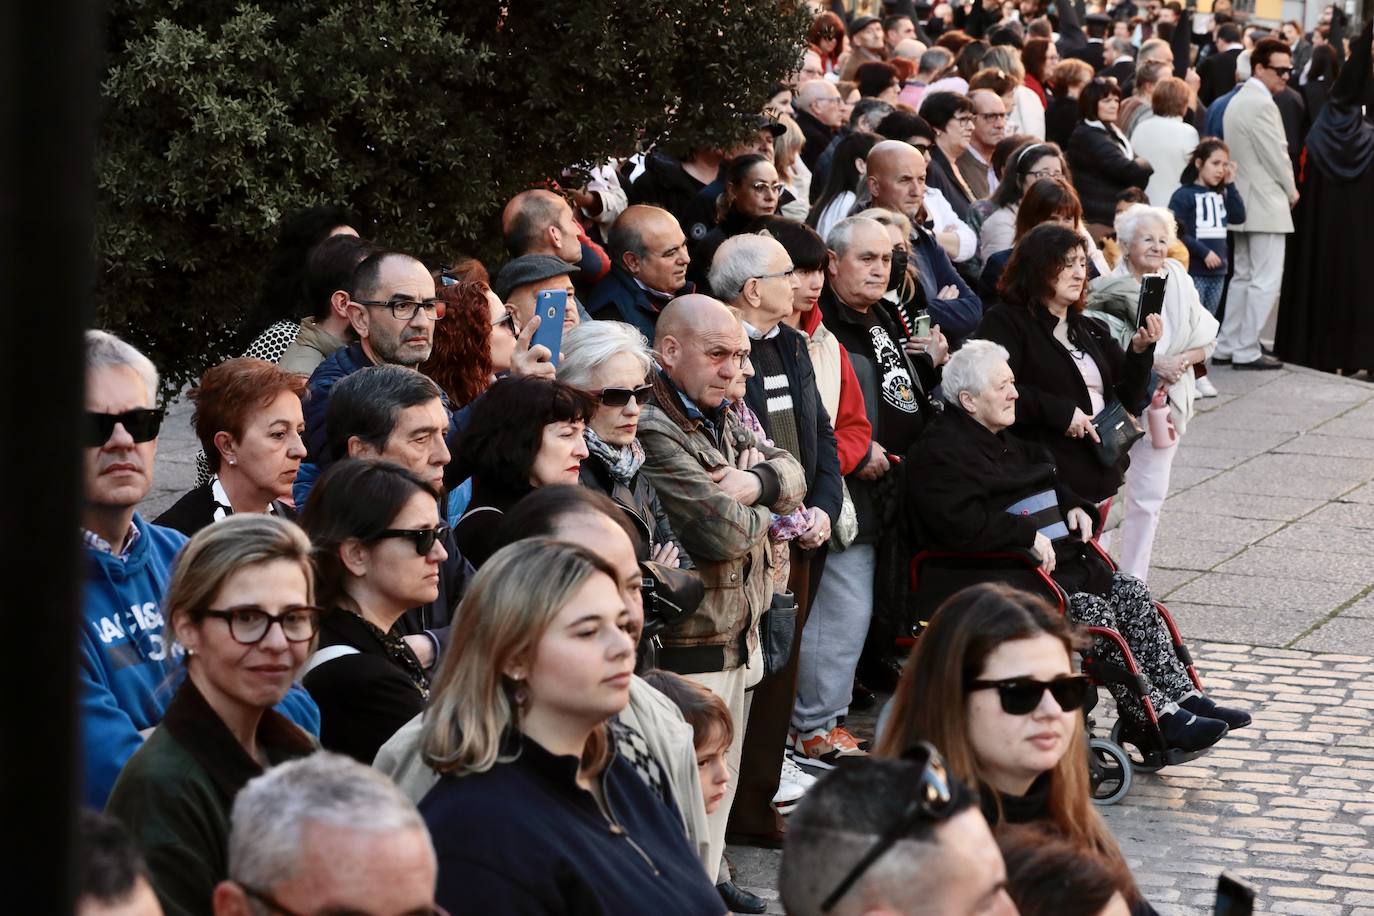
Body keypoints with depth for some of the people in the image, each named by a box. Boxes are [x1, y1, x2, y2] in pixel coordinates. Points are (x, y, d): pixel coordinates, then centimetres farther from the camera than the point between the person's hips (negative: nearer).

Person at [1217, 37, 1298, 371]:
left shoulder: (1238, 101, 14)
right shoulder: (1261, 104, -17)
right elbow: (1275, 155, -16)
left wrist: (1285, 189, 15)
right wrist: (1291, 190, 0)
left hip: (1244, 202, 10)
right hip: (1266, 204, -10)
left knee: (1243, 277, 15)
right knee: (1266, 280, -5)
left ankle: (1226, 346, 17)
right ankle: (1246, 351, -5)